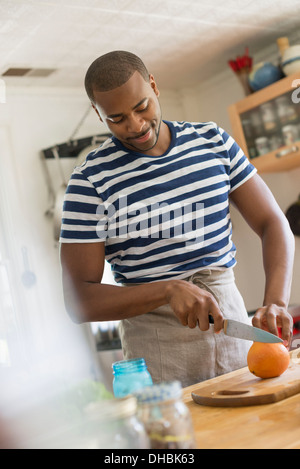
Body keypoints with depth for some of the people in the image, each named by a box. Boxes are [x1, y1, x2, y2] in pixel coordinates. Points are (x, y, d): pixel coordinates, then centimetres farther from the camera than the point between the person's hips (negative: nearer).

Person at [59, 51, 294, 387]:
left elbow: (272, 223, 2)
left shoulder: (213, 140, 3)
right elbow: (78, 302, -11)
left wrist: (275, 302, -15)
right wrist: (168, 289, -23)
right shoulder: (91, 180, -9)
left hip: (232, 321, 4)